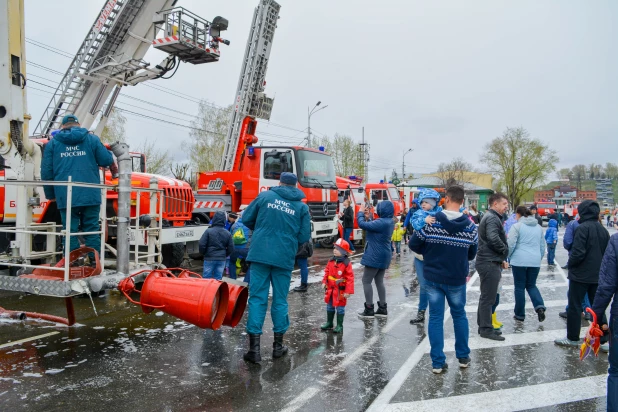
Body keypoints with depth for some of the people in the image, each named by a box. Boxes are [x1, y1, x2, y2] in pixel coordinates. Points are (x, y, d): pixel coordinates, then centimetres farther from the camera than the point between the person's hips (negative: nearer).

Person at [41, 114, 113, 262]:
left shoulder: (53, 142, 11)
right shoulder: (92, 139, 7)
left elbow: (46, 171, 8)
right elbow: (107, 161, 1)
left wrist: (50, 194, 17)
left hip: (65, 196, 1)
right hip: (90, 195, 0)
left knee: (70, 230, 4)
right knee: (92, 229, 5)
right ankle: (94, 262, 4)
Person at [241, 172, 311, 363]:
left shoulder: (265, 196, 5)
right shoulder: (302, 207, 4)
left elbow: (246, 219, 8)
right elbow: (304, 237, 2)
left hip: (260, 254, 0)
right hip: (284, 258, 0)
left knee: (257, 298, 4)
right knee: (280, 300, 12)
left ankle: (254, 347, 1)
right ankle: (278, 345, 21)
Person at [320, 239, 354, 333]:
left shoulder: (346, 264, -17)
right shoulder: (331, 261, 0)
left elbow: (350, 278, -17)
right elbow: (327, 272, 11)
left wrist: (348, 291, -19)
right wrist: (324, 282, -1)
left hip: (340, 290, -6)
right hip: (330, 289, 6)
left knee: (340, 308, 6)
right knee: (329, 306, 18)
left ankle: (339, 325, 19)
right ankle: (329, 323, 34)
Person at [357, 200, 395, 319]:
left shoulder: (381, 222, -23)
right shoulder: (389, 222, 8)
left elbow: (362, 225, -24)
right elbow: (372, 227, 16)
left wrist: (360, 213, -8)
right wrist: (367, 218, 6)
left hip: (375, 256, -10)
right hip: (383, 256, 10)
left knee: (366, 281, 1)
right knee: (379, 281, 16)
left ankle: (369, 309, 5)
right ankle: (382, 308, 20)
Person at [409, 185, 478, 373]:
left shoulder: (430, 222, -12)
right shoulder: (471, 226, -7)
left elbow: (414, 245, -4)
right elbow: (472, 254, 5)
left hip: (433, 277, -1)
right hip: (457, 279, 1)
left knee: (435, 318, 7)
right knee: (459, 315, 20)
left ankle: (437, 362, 11)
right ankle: (463, 357, 31)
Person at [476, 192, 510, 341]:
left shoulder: (491, 217, 19)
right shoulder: (492, 218, -15)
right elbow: (493, 238, -29)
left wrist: (501, 259, 14)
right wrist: (505, 249, -11)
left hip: (488, 262, 11)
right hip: (490, 263, -11)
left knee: (486, 297, 16)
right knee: (488, 298, -3)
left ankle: (483, 326, 25)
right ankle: (486, 329, 4)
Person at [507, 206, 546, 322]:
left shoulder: (517, 226, -6)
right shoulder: (539, 227, 13)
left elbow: (510, 244, -10)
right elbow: (542, 246, 18)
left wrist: (508, 256, 6)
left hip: (519, 261, -5)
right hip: (535, 261, 5)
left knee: (519, 287, 6)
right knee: (531, 285, 17)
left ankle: (520, 314, 13)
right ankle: (540, 306, -6)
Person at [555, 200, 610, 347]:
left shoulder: (583, 228, -16)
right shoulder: (603, 230, 6)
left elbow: (578, 252, -21)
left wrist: (570, 264, -5)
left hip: (581, 274, -7)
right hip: (598, 275, 7)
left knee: (574, 306, 4)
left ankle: (572, 338, 10)